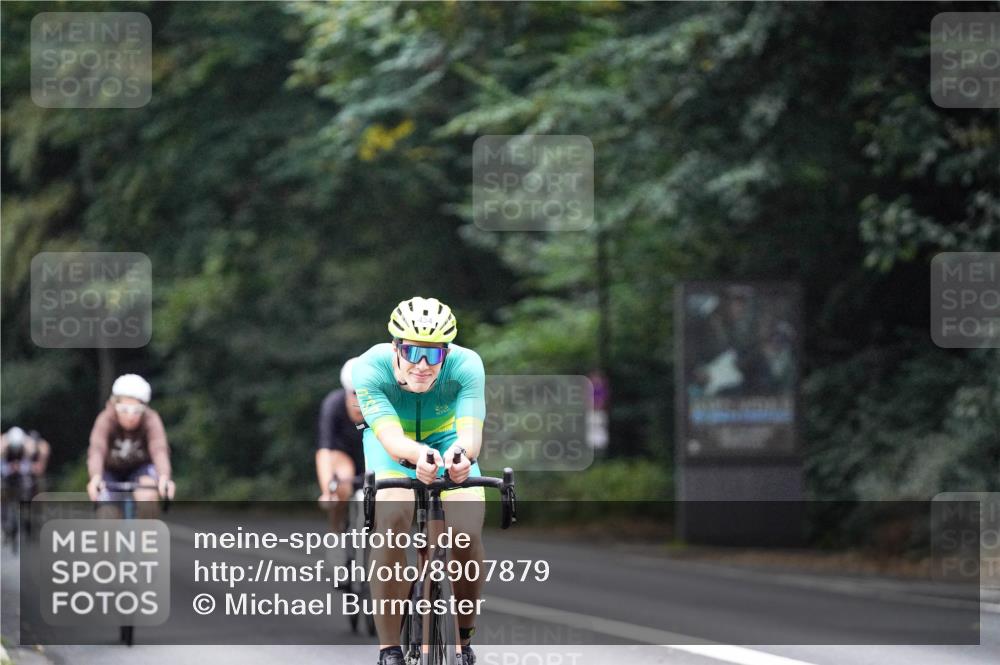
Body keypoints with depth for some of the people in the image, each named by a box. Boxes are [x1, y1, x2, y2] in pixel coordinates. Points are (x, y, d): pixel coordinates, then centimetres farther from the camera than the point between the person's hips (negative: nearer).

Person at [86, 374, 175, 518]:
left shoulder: (151, 420, -28)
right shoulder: (106, 420, -29)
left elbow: (159, 449, -44)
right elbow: (97, 450, -45)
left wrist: (164, 477, -65)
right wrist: (95, 477, -65)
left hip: (141, 468, -1)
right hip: (111, 471, 1)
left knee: (147, 497, -31)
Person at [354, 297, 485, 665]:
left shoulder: (466, 366, -32)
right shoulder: (370, 368, -33)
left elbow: (471, 431, -43)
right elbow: (391, 437, -44)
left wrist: (462, 453, -68)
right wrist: (418, 455, -67)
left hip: (446, 437, 1)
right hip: (393, 442, -1)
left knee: (468, 532, -22)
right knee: (391, 516, -29)